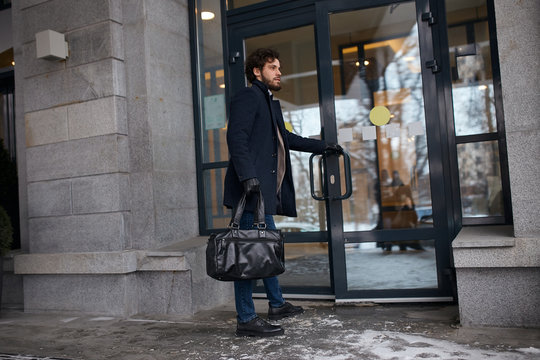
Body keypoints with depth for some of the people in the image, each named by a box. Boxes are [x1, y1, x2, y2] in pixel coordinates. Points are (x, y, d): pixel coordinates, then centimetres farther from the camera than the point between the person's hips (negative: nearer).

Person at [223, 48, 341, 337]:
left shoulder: (271, 104, 26)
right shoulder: (246, 97, -4)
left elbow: (285, 137, 38)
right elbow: (236, 138, -17)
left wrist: (323, 146, 42)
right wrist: (248, 176, -29)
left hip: (266, 191, 10)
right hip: (251, 190, -10)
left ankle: (277, 305, 31)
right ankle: (246, 320, -3)